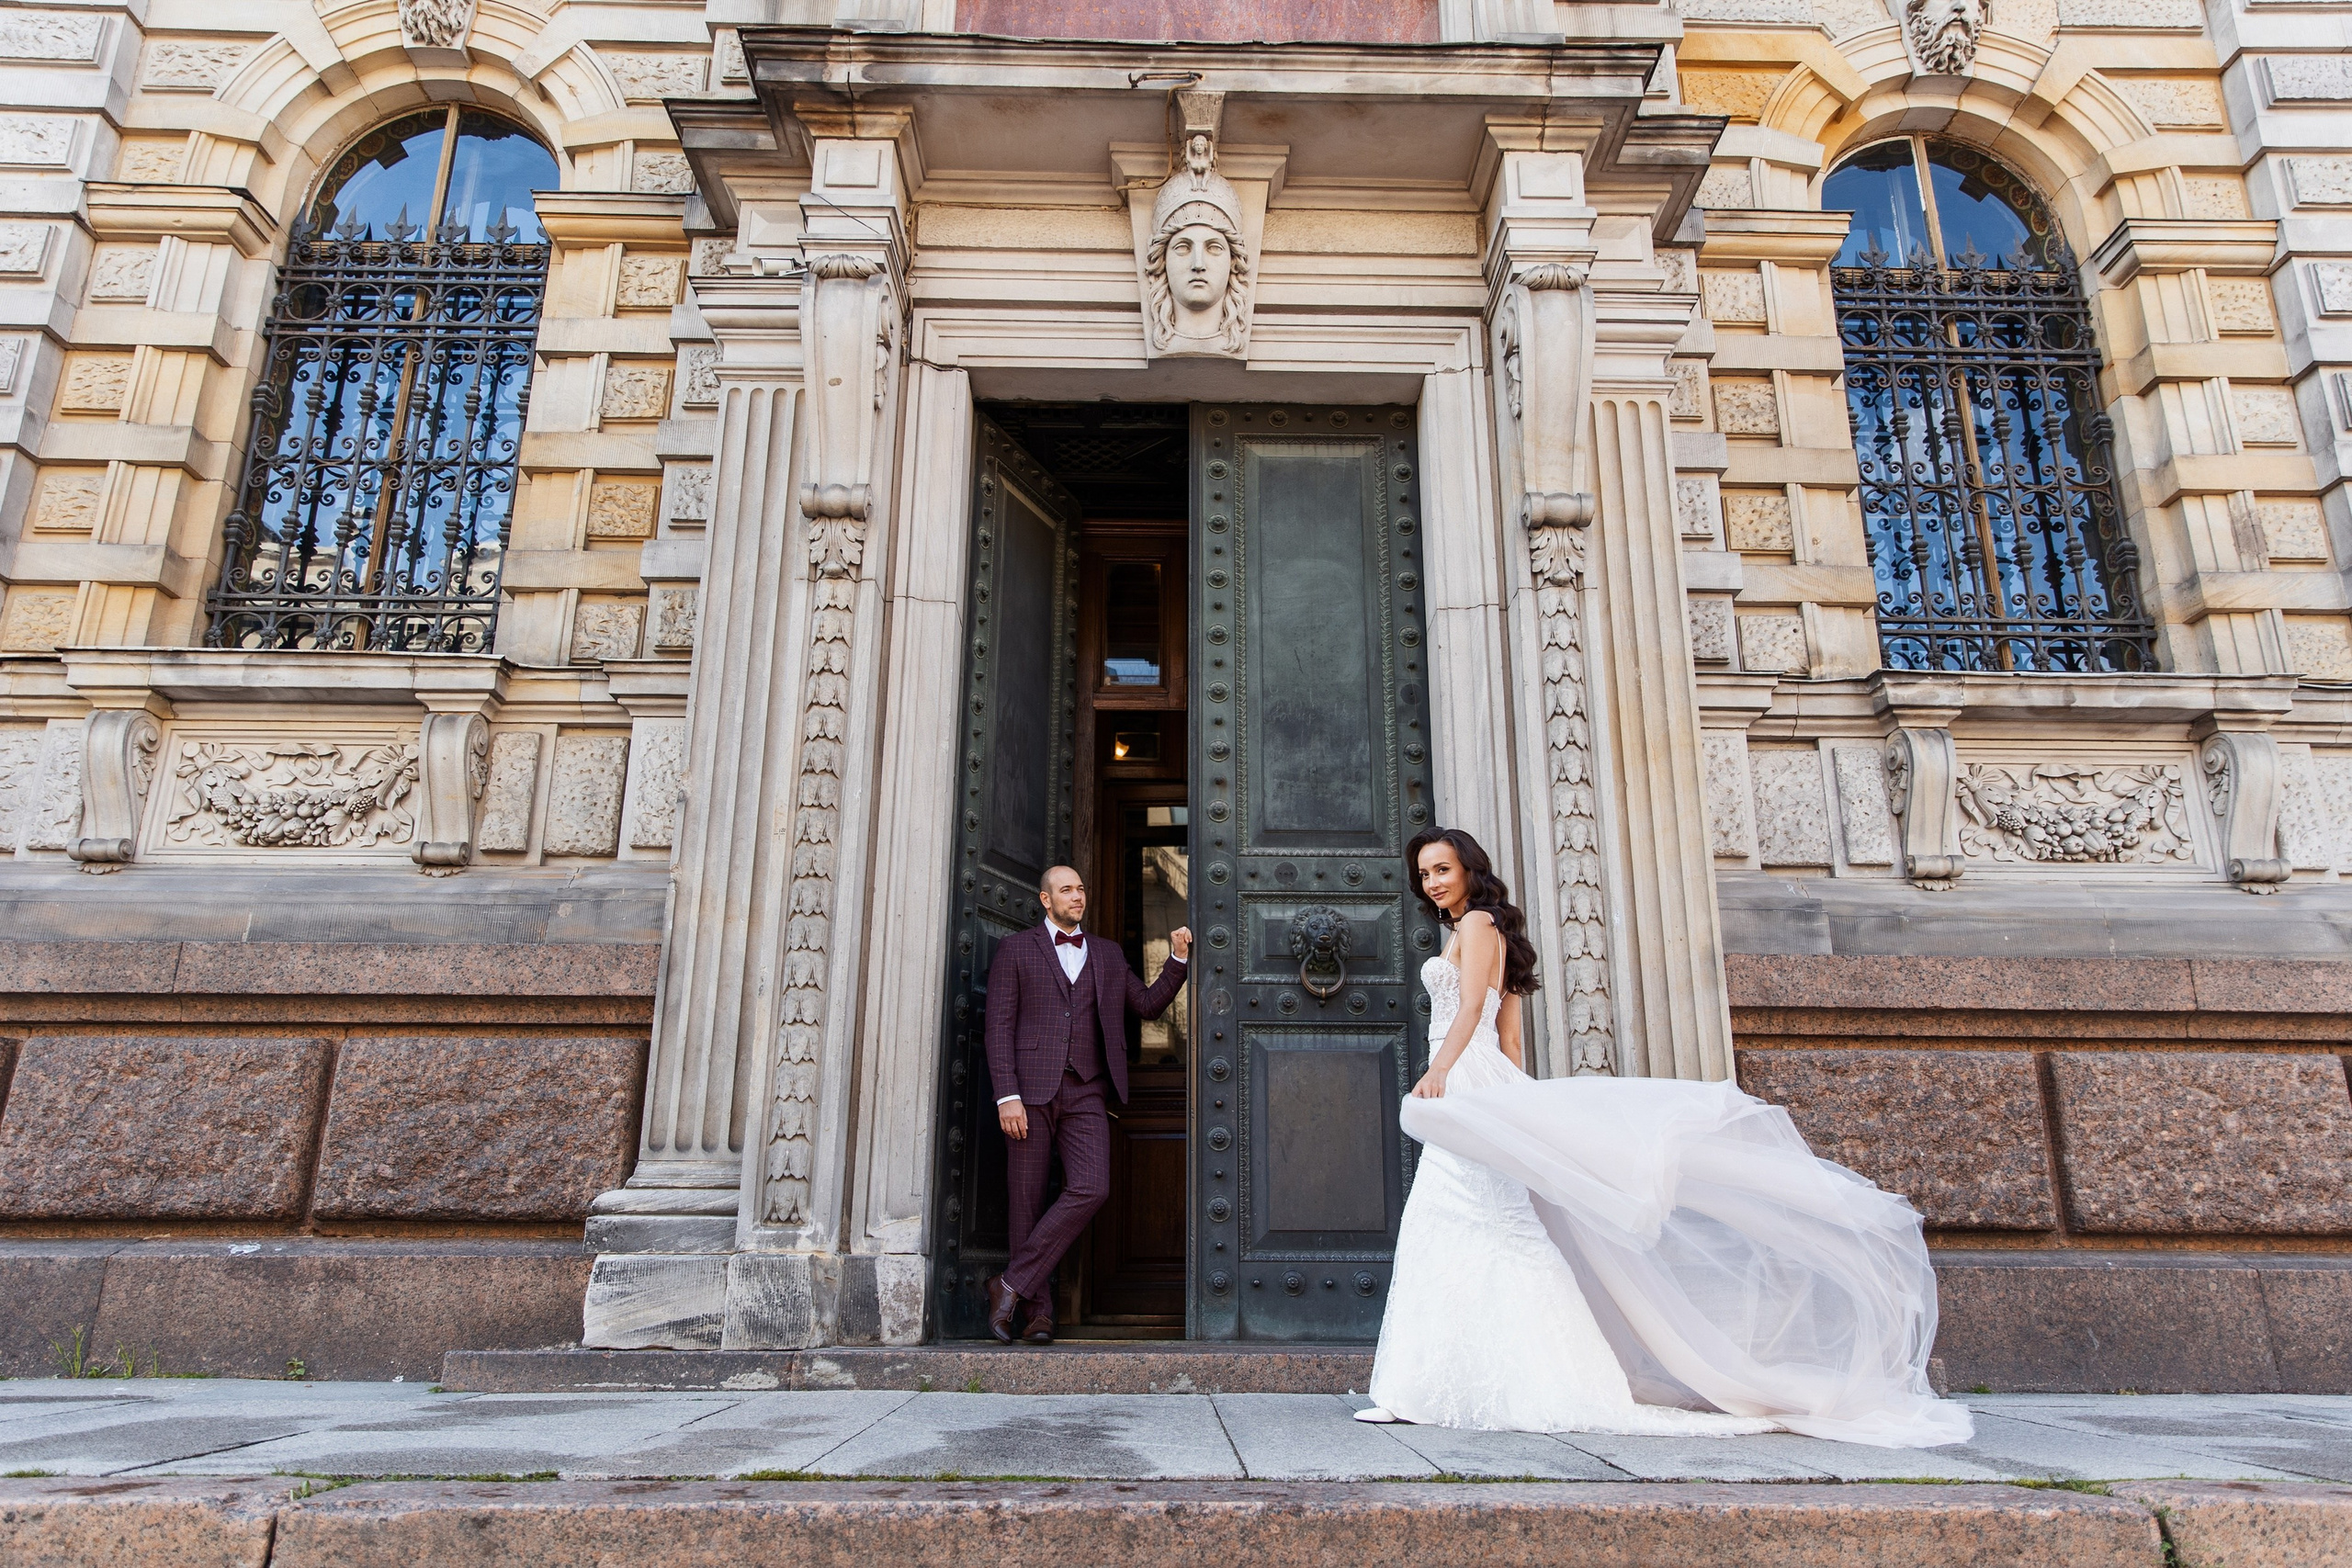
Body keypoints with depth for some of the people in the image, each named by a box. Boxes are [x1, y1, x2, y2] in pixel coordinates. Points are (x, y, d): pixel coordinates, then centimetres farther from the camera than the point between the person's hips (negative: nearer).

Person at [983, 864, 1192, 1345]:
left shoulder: (1108, 954, 19)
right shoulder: (1015, 949, 7)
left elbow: (1148, 1004, 21)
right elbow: (999, 1026, 0)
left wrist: (1178, 960, 6)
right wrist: (1007, 1096, -10)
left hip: (1085, 1093, 3)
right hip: (1030, 1088, -2)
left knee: (1091, 1190, -14)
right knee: (1027, 1199, -1)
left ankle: (1012, 1284, -4)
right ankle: (1039, 1309, 11)